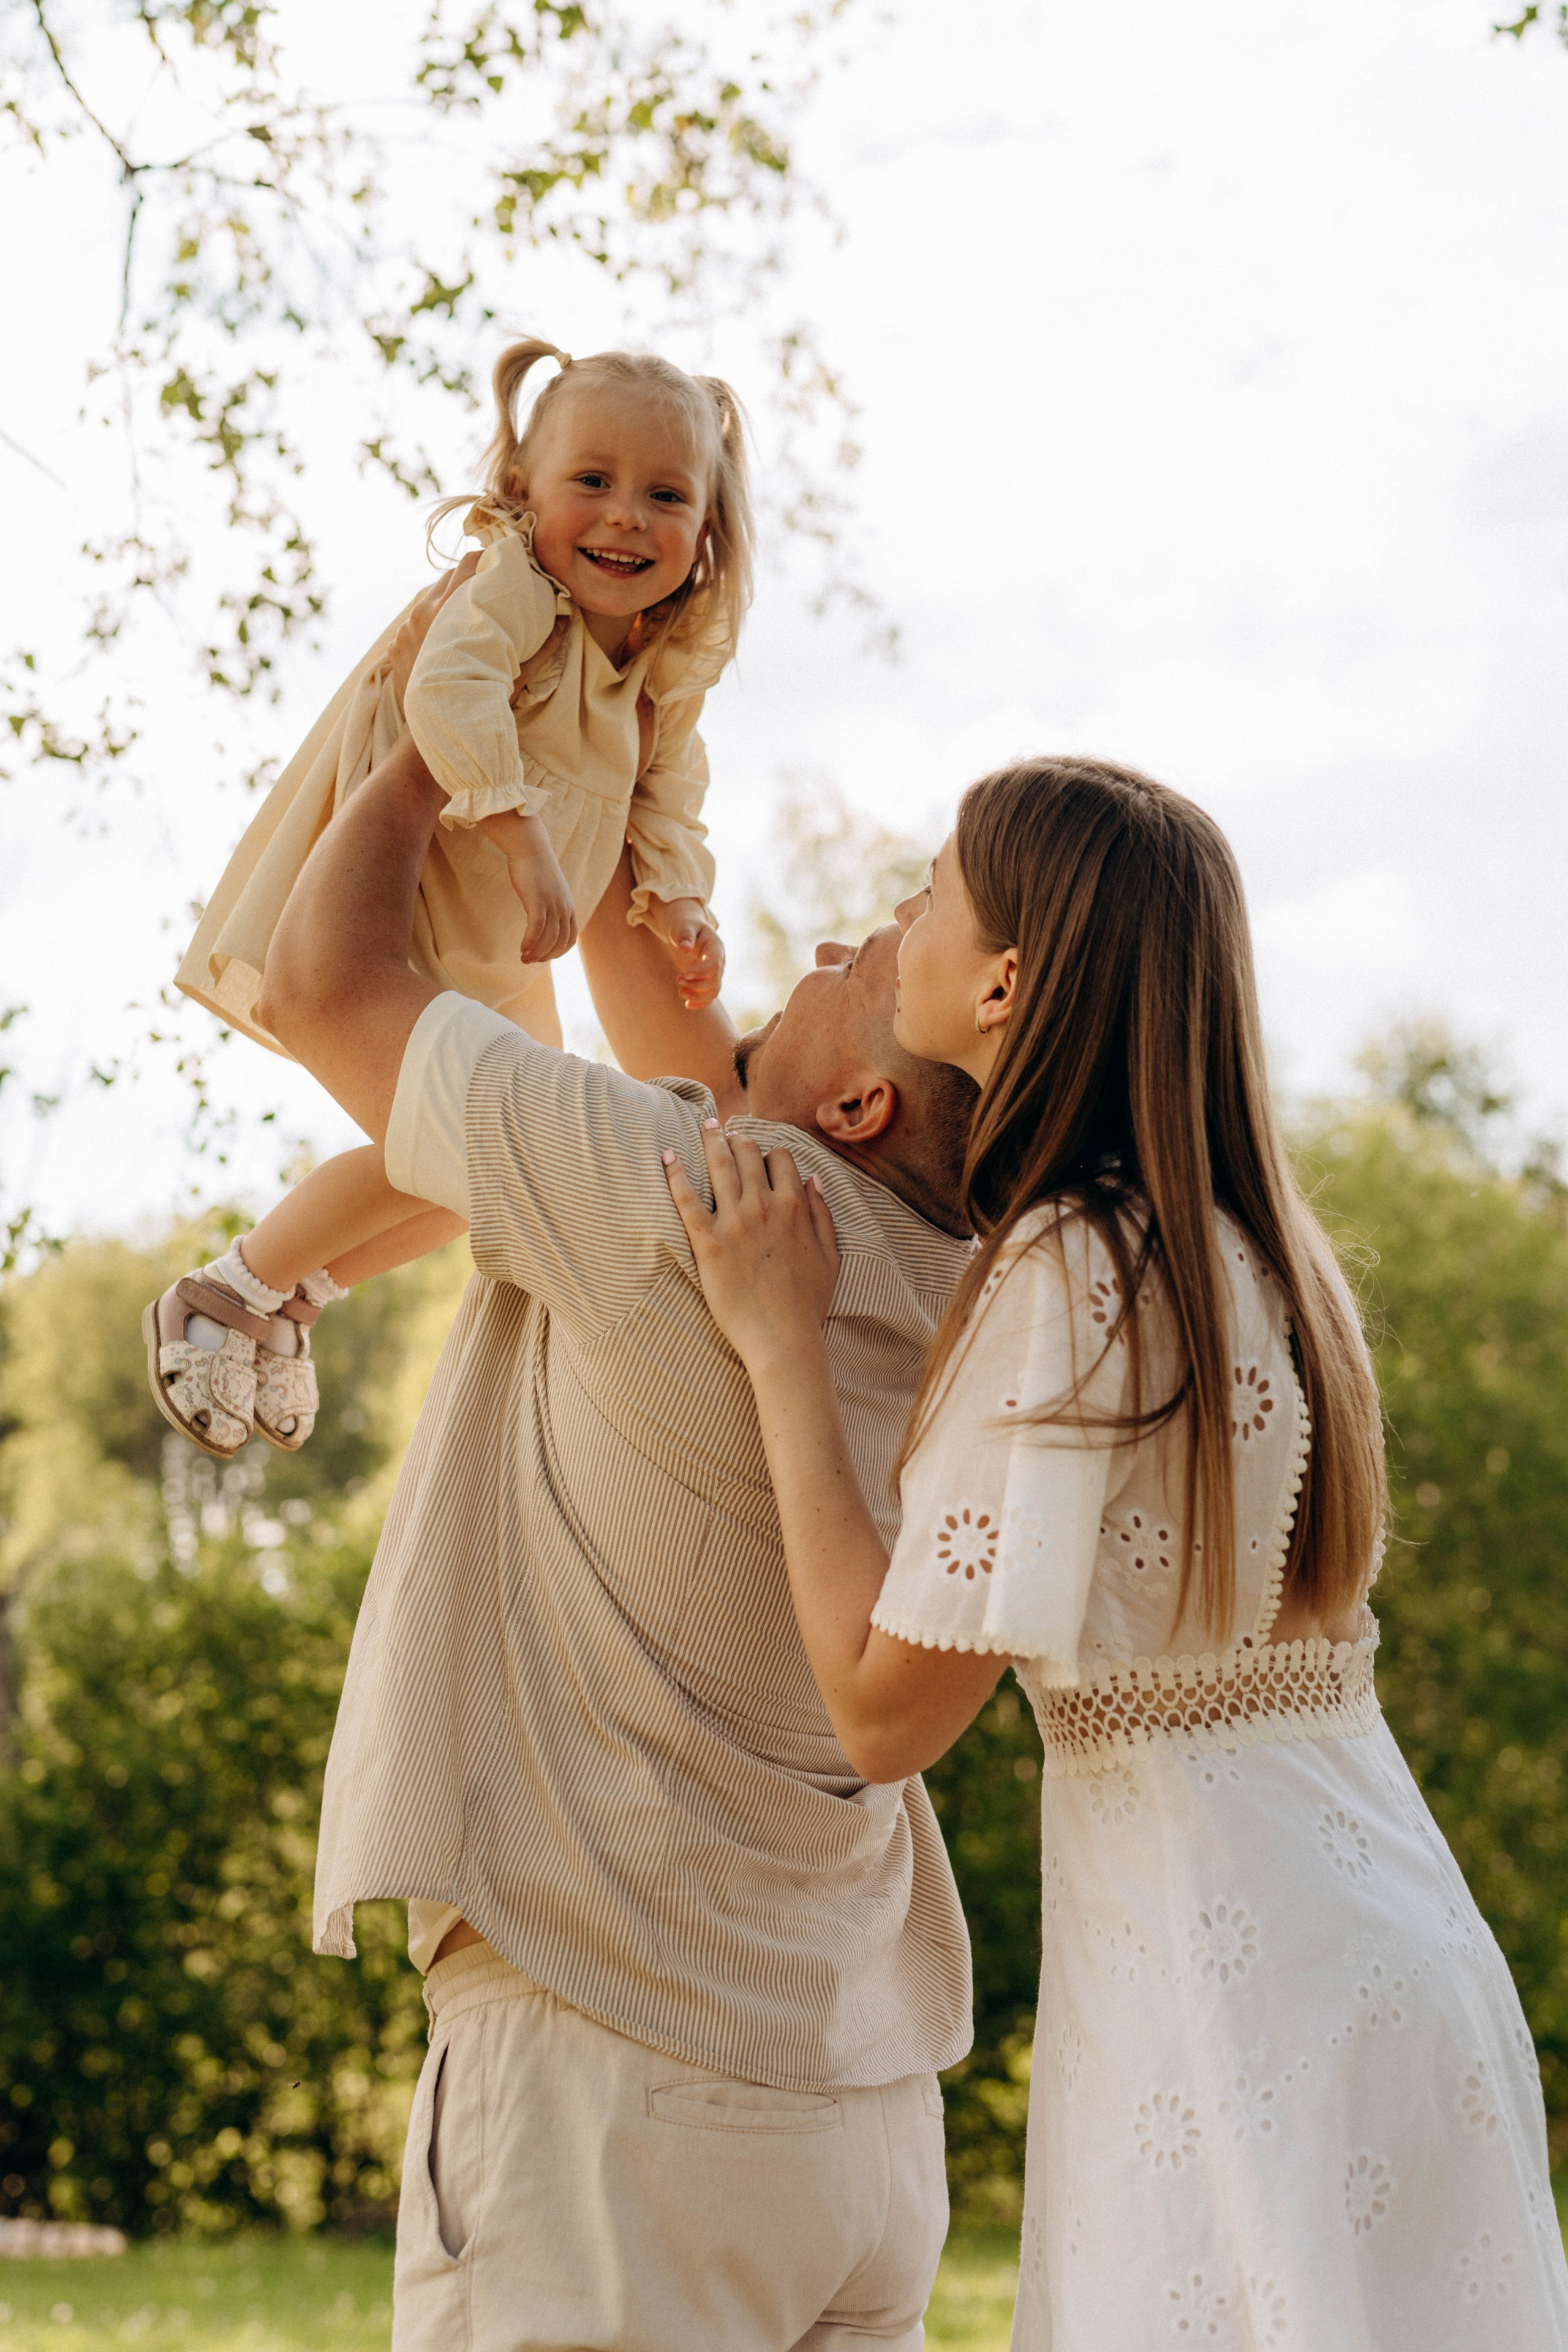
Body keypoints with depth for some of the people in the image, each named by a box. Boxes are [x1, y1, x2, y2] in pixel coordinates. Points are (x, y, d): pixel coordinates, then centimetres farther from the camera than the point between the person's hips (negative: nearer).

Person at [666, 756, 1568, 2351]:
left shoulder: (1068, 1277, -17)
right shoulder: (1251, 1246, 9)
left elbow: (884, 1709, -17)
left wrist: (778, 1339, -10)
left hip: (1237, 1976, -9)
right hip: (1393, 1961, 9)